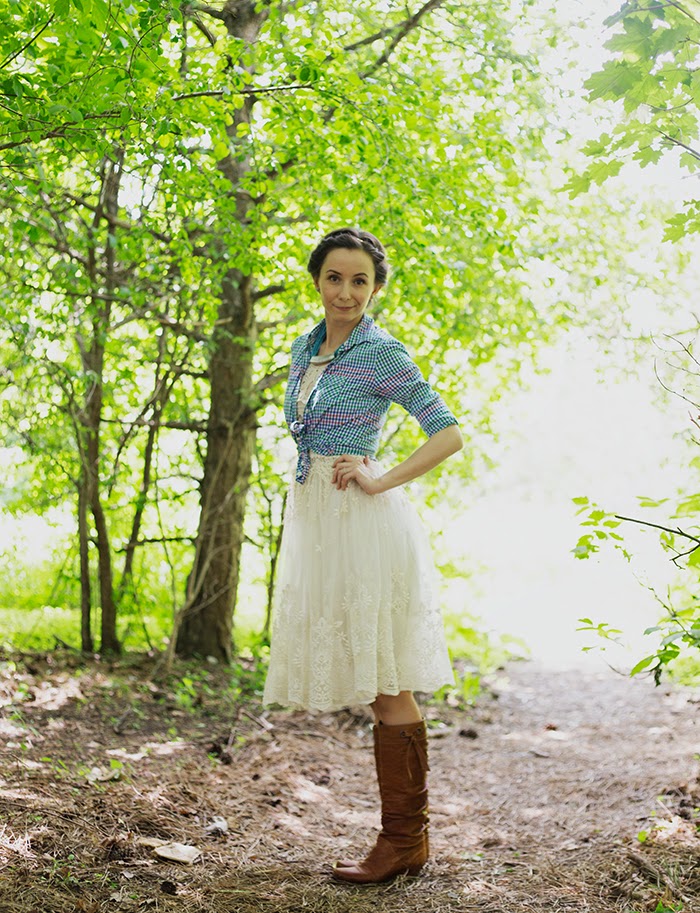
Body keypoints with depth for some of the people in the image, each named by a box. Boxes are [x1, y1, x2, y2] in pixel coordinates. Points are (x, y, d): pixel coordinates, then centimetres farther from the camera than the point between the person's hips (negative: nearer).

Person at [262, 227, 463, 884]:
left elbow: (449, 433, -10)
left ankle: (405, 839, 8)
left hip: (365, 523, -8)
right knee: (369, 682, 11)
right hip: (312, 517, 8)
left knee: (386, 683, -3)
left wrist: (382, 481, -16)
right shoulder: (304, 348, 14)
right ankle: (403, 833, 20)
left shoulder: (382, 353, -8)